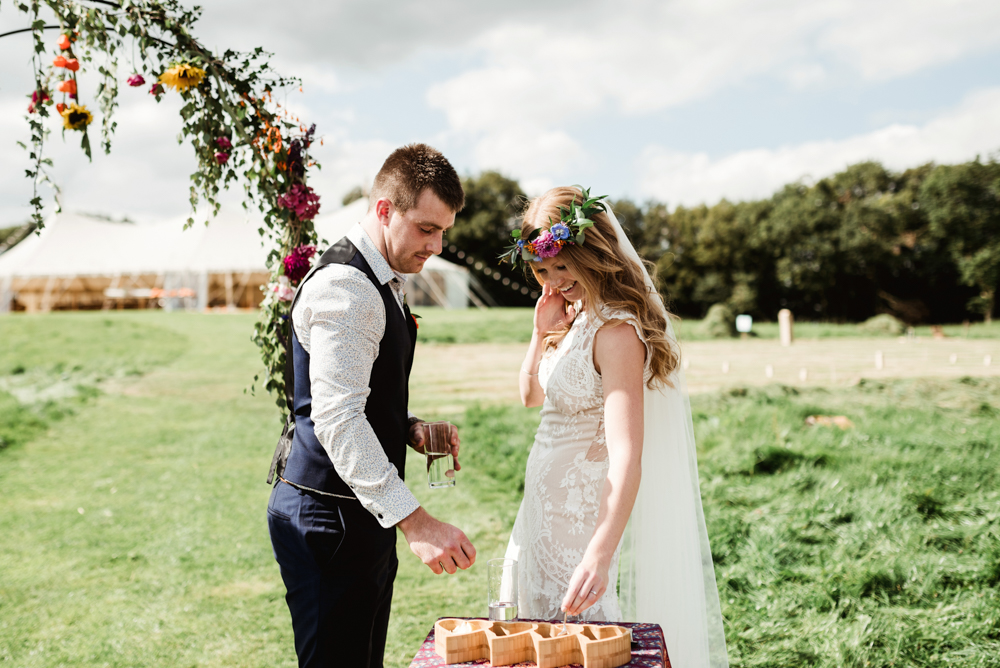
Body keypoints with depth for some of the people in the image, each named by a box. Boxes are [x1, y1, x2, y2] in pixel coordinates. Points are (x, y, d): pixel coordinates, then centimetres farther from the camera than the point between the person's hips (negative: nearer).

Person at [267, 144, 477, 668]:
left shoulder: (383, 283, 14)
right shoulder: (343, 286, -19)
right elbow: (336, 418, -29)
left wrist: (410, 429, 5)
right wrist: (414, 520, -35)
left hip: (366, 514, 10)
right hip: (327, 520, -10)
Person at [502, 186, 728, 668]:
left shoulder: (616, 331, -23)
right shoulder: (576, 315, 5)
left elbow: (626, 458, -32)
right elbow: (531, 396, 14)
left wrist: (600, 556, -42)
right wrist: (542, 331, -4)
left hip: (583, 516, -9)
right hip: (548, 506, 9)